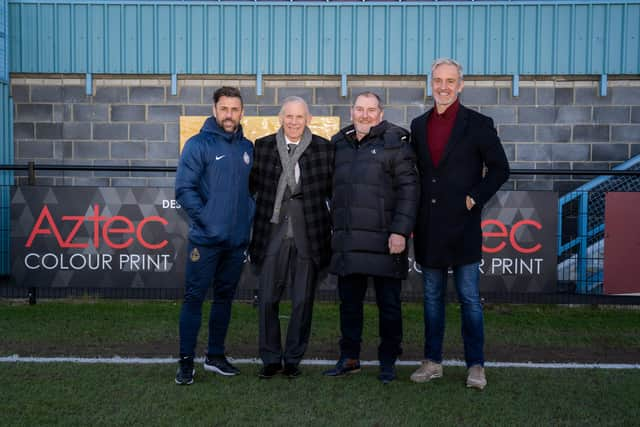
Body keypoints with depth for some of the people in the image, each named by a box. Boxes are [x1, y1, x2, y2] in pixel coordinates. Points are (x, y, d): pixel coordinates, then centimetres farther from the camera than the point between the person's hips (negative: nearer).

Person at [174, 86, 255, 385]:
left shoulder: (247, 148, 10)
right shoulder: (199, 145, -6)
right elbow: (184, 189, -12)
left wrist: (249, 216, 4)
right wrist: (207, 220, -16)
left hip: (238, 240, 5)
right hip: (205, 239, -5)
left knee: (225, 297, 13)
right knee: (194, 297, -1)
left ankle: (216, 355, 25)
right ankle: (186, 362, 7)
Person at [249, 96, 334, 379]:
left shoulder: (324, 149, 1)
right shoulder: (263, 147, 4)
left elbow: (333, 191, 6)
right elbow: (251, 186, 9)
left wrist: (337, 229, 3)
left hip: (308, 236, -1)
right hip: (272, 235, 1)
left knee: (303, 301, 7)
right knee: (267, 300, 4)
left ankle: (293, 359, 21)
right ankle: (270, 359, 19)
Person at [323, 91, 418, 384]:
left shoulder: (394, 143, -1)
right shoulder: (339, 144, 14)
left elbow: (407, 190, -6)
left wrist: (400, 231, -14)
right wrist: (335, 231, 13)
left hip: (383, 240, -4)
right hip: (346, 240, 5)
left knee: (388, 304, 5)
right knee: (349, 302, 12)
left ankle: (388, 362, 18)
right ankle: (349, 358, 26)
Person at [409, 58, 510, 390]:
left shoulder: (479, 124, -2)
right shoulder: (418, 125, 11)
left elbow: (500, 168, 1)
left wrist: (475, 199, -9)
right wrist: (411, 220, 7)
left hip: (462, 226, -4)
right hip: (428, 228, 4)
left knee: (469, 298, 2)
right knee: (432, 297, 12)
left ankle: (475, 365, 13)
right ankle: (432, 362, 22)